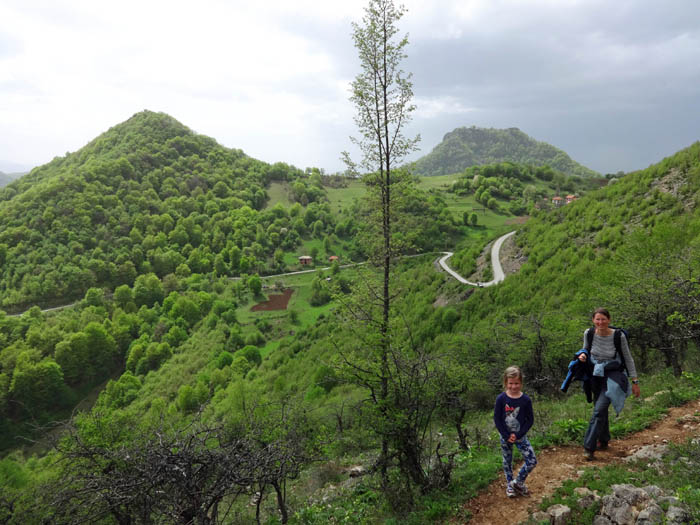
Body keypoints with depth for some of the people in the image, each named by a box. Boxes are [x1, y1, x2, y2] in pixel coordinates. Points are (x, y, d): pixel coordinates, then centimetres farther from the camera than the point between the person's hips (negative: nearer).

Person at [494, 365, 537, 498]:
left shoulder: (525, 400, -11)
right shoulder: (501, 399, -14)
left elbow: (530, 420, -7)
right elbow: (497, 419, -10)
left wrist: (518, 435, -14)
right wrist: (507, 436, -14)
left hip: (520, 436, 1)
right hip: (505, 436, -1)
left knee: (532, 461, -5)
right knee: (507, 461, 13)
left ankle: (518, 482, 16)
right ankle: (509, 484, 35)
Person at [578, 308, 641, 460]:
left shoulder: (619, 336, -18)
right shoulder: (588, 334, -9)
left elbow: (628, 359, -6)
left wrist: (635, 381, -3)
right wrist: (582, 356, -14)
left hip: (612, 376, -4)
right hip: (595, 375, 4)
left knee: (599, 410, -15)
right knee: (600, 409, 16)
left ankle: (589, 448, -9)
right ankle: (603, 440, 37)